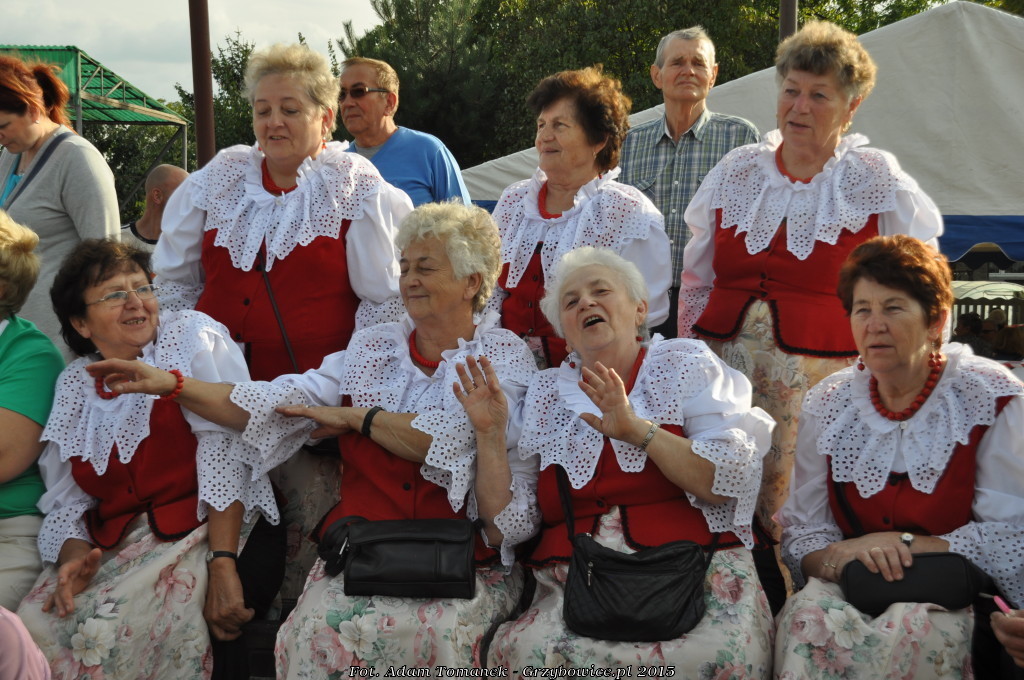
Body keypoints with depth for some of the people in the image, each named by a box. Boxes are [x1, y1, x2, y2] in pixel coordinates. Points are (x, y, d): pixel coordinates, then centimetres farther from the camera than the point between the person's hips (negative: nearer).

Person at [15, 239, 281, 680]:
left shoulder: (191, 335, 2)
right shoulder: (75, 383, 14)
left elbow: (225, 446, -11)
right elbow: (66, 500, 10)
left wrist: (221, 565, -21)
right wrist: (74, 555, -14)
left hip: (207, 529, -4)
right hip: (111, 546, 4)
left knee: (112, 632, -29)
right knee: (34, 625, -22)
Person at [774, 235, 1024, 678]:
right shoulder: (827, 405, 7)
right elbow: (800, 535, 6)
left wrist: (905, 546, -16)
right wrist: (839, 557, -17)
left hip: (955, 596, -3)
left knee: (912, 631, -35)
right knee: (810, 618, -30)